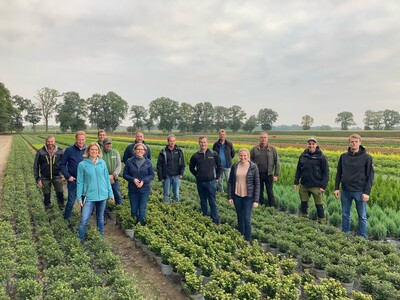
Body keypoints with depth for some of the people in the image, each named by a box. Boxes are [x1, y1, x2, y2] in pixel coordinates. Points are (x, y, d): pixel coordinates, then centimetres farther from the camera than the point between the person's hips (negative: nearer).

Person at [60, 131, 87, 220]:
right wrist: (67, 176, -9)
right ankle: (67, 218, 22)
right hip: (73, 181, -2)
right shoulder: (69, 150, -8)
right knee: (71, 201, 3)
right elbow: (62, 164, -1)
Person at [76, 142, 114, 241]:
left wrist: (110, 193, 7)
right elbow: (80, 182, -2)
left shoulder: (102, 163, 1)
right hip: (89, 196, -3)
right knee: (84, 220, -6)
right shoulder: (82, 164, -6)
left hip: (102, 195, 3)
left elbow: (107, 178, 7)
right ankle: (80, 240, 11)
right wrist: (79, 197, -4)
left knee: (100, 217, 17)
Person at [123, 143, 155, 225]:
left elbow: (152, 175, 1)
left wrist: (143, 181, -15)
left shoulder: (148, 162, -2)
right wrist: (133, 179, -16)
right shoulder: (129, 161, -2)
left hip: (145, 190, -1)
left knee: (142, 210, 0)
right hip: (132, 190, 1)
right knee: (133, 210, 11)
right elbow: (125, 174, 2)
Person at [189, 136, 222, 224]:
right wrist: (197, 175, 7)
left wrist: (216, 177, 1)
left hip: (211, 182, -2)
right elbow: (191, 167, 16)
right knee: (203, 202, 14)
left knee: (213, 202, 1)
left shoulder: (214, 154, -5)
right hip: (200, 182, 3)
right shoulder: (195, 156, 0)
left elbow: (220, 166, 5)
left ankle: (216, 221, 8)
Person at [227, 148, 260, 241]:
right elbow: (230, 182, 6)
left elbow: (257, 184, -6)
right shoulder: (234, 166, 0)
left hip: (248, 197, -3)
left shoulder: (254, 167, -8)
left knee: (247, 219, -2)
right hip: (237, 196, 3)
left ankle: (248, 240, 14)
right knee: (240, 218, 14)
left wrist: (256, 200, -10)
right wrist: (229, 197, 2)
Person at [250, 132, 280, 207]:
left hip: (269, 175, -1)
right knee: (259, 193, 9)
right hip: (258, 175, 2)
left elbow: (277, 163, 4)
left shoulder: (272, 149, 3)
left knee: (270, 192, 3)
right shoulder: (254, 149, 4)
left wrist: (276, 175, -3)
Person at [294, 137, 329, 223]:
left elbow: (326, 172, -6)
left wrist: (323, 186, -12)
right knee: (303, 203, 14)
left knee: (319, 205, 6)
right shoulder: (303, 156, 6)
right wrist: (296, 182, 8)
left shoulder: (321, 157, -7)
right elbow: (298, 170, 12)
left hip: (316, 186, -4)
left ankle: (322, 222, 20)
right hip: (303, 185, 4)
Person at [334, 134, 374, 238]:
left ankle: (362, 238, 19)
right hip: (345, 191, 3)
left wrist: (367, 192, -12)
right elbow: (339, 173, 10)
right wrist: (336, 188, 3)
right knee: (345, 214, 13)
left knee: (362, 217, 7)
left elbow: (370, 176, -6)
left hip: (360, 192, -3)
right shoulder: (343, 157, 4)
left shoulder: (367, 157, -5)